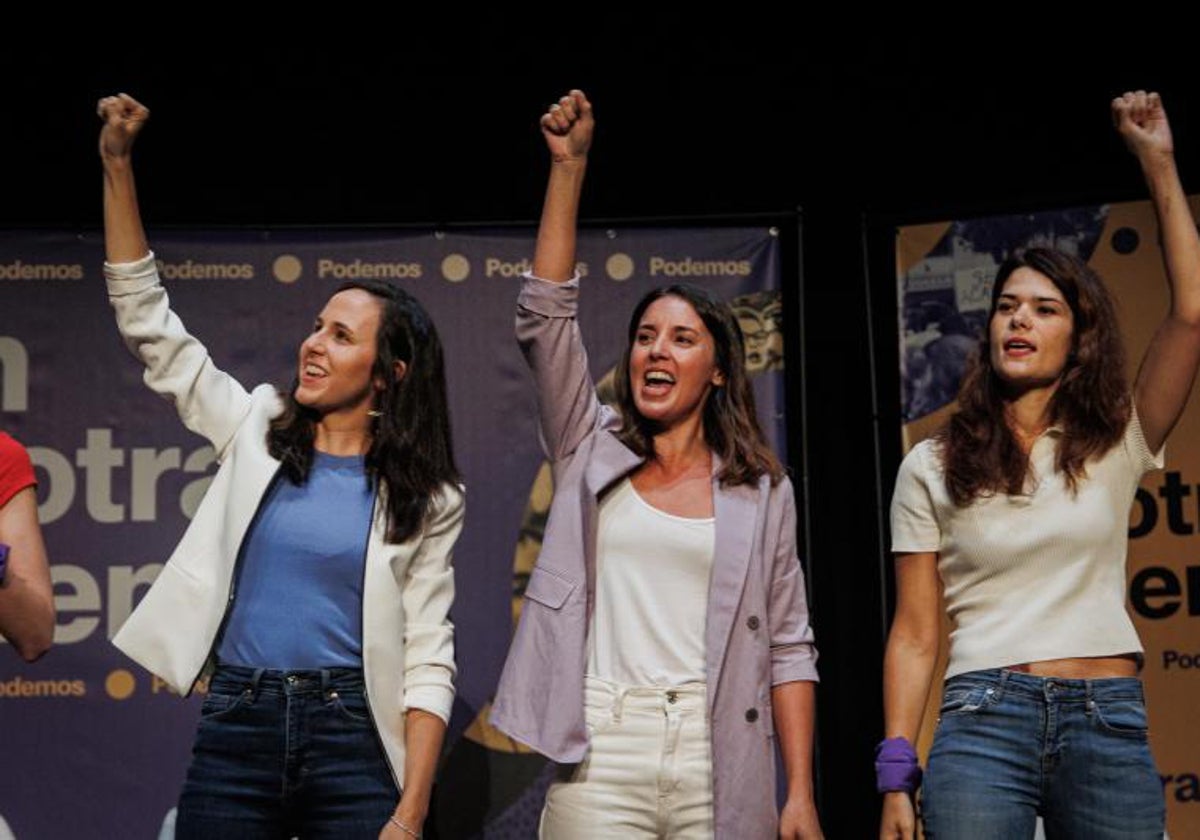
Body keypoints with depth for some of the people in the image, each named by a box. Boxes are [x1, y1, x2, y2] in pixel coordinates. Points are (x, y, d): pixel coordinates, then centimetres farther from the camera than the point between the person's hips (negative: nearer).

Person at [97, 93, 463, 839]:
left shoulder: (424, 497, 1)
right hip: (235, 726, 2)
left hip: (353, 739, -2)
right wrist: (118, 166, 0)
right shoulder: (257, 430, 8)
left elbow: (429, 658, -1)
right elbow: (150, 325, 7)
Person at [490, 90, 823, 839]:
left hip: (719, 772, 0)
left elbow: (788, 648, 6)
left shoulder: (762, 491, 9)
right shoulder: (592, 454, 11)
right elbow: (546, 315, 1)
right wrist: (569, 165, -5)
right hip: (601, 760, 0)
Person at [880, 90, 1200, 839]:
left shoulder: (1115, 446, 7)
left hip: (1111, 725, 1)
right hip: (985, 721, -1)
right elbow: (915, 634, 5)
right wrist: (897, 775, -2)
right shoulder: (932, 467, 6)